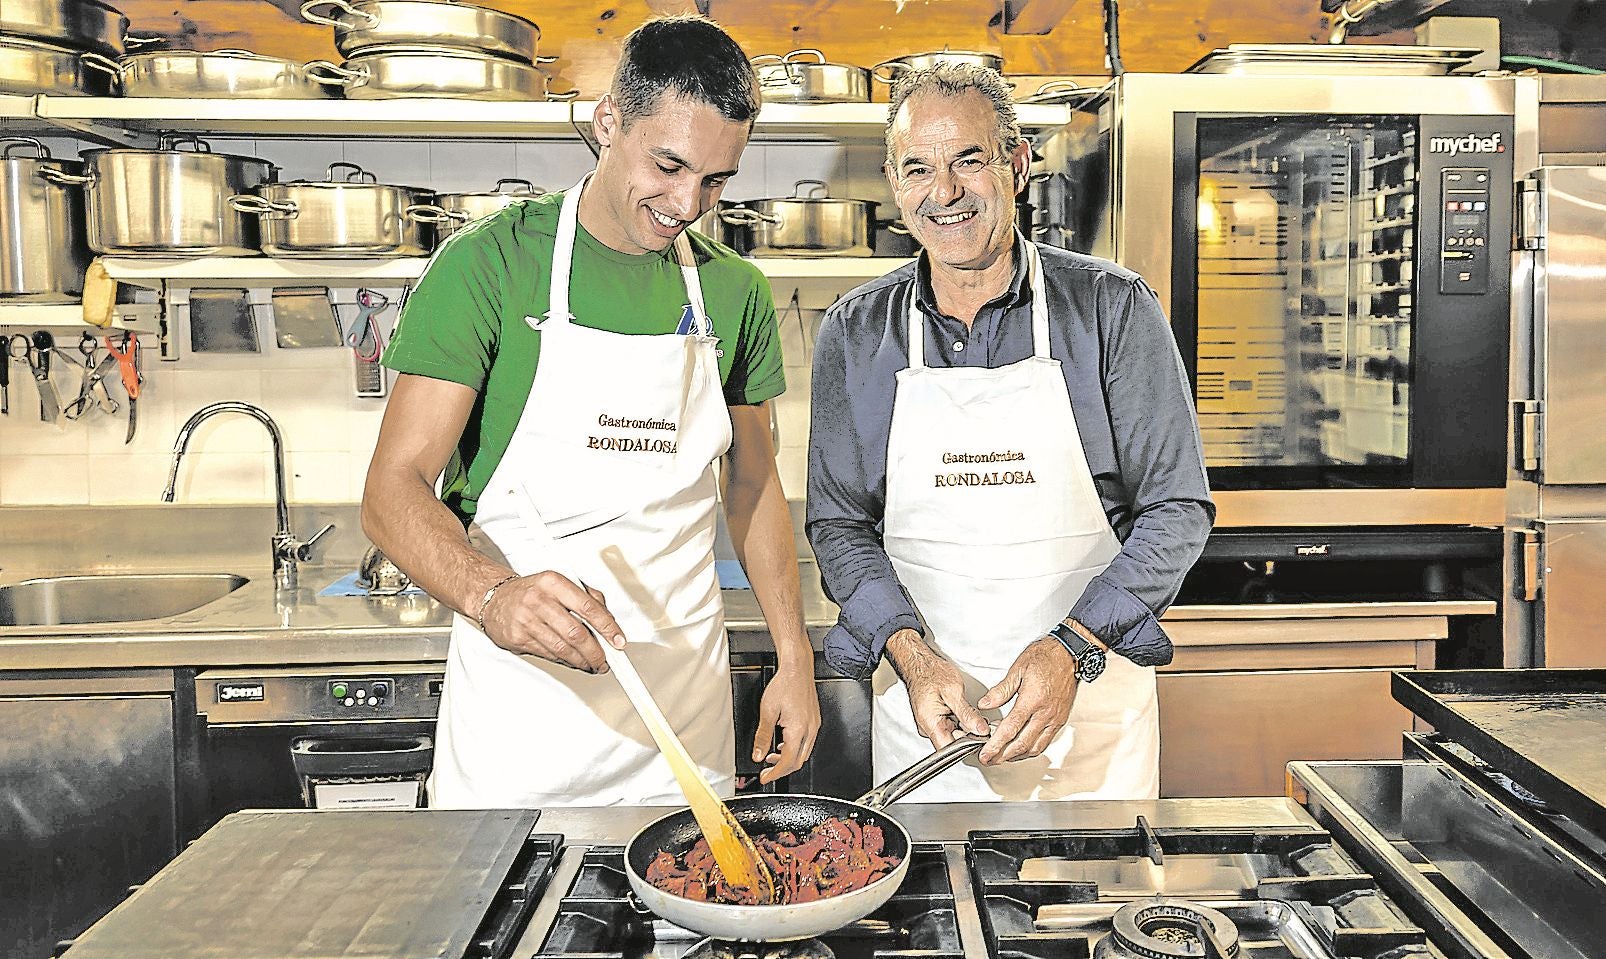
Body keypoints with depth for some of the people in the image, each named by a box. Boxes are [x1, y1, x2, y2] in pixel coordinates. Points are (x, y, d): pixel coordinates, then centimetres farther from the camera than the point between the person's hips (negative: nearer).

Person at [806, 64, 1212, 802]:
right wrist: (910, 653, -14)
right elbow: (839, 523, 2)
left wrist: (1073, 647, -18)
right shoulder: (854, 333, 0)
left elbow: (1178, 508, -5)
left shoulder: (1111, 308, -6)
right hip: (922, 706, 1)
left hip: (1093, 708, -1)